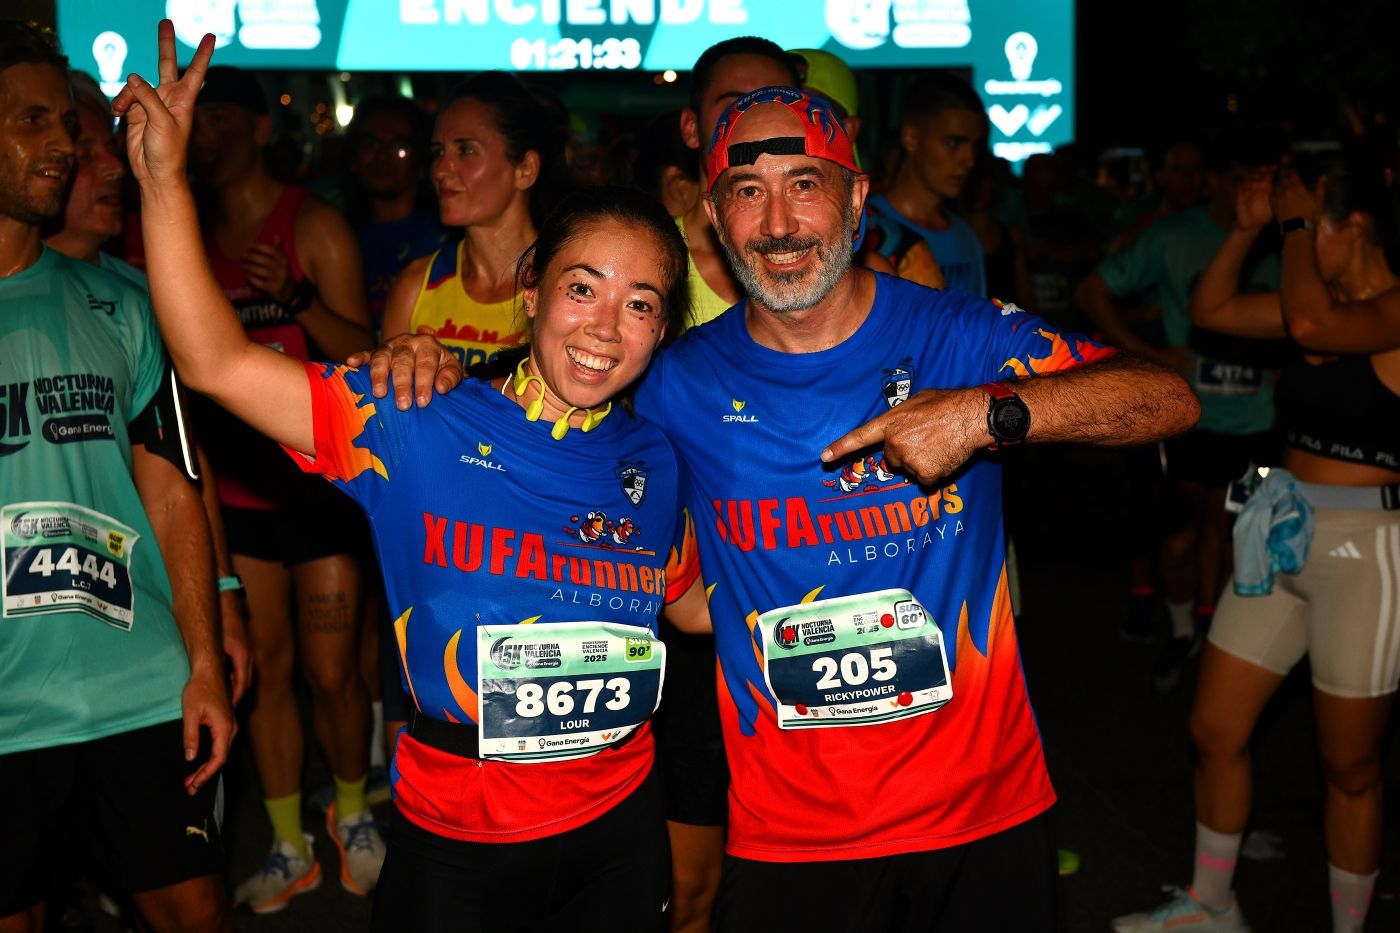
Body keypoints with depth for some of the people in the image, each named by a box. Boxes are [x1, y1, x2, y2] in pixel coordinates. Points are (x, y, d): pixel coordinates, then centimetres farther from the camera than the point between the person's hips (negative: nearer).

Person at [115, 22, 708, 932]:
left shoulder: (654, 460, 0)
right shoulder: (423, 430, -11)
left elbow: (696, 605, 15)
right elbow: (217, 361, -18)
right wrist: (166, 181, -22)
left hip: (619, 823, 3)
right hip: (457, 841, -3)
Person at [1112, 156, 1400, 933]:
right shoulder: (1324, 303, 7)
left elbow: (1311, 326, -32)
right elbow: (1211, 308, 14)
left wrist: (1294, 223, -17)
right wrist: (1248, 226, 3)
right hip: (1281, 539, 7)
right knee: (1214, 732, 13)